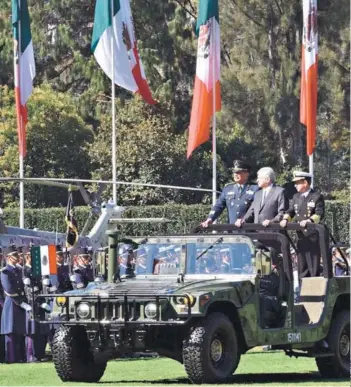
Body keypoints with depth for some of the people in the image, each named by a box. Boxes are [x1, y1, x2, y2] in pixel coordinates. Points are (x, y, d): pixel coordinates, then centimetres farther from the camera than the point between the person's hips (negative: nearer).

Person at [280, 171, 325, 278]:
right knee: (302, 266, 9)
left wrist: (309, 220, -29)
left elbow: (319, 214, -12)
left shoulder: (317, 197, -4)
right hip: (301, 236, 6)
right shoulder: (296, 197, 16)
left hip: (313, 236, -6)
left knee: (313, 265, -5)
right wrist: (285, 219, -8)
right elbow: (291, 211, 12)